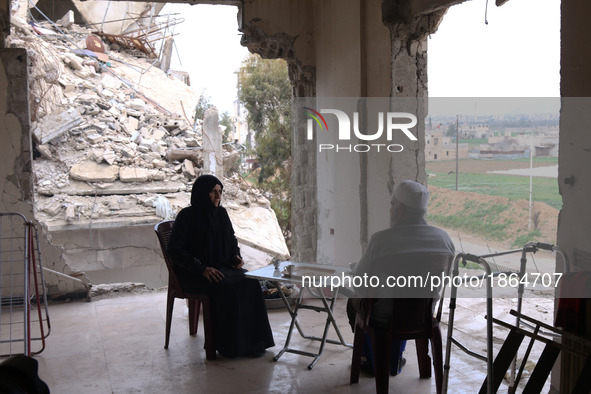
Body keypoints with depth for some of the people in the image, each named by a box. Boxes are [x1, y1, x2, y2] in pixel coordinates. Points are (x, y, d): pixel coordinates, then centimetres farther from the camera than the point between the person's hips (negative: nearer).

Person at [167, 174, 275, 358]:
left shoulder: (221, 213, 8)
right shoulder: (187, 216, -10)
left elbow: (232, 239, 22)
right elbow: (175, 250, -15)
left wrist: (236, 256, 0)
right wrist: (202, 269, -24)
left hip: (221, 267, 6)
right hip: (193, 274, -6)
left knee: (250, 282, -21)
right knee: (227, 287, -32)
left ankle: (251, 341, -17)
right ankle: (229, 345, -21)